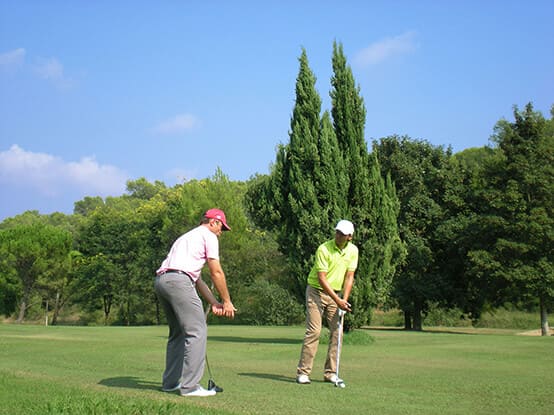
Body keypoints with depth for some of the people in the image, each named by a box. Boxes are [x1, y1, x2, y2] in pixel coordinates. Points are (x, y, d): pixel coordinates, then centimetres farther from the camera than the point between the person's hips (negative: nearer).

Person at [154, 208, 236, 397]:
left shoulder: (188, 236, 34)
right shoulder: (208, 235, 8)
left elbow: (197, 279, 31)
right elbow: (216, 273, 2)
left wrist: (214, 303, 25)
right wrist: (227, 301, 10)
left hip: (160, 280, 9)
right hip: (178, 280, -9)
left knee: (178, 332, 20)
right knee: (197, 331, -7)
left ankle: (170, 382, 22)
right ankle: (190, 386, -10)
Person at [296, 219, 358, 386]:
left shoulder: (353, 250, -1)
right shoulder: (323, 249, -18)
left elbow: (349, 277, 0)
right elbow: (321, 278, -20)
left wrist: (344, 300, -11)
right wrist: (337, 300, -22)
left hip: (336, 294, 5)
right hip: (316, 291, -5)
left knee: (337, 332, 0)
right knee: (313, 331, -12)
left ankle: (330, 373, 8)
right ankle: (303, 372, -7)